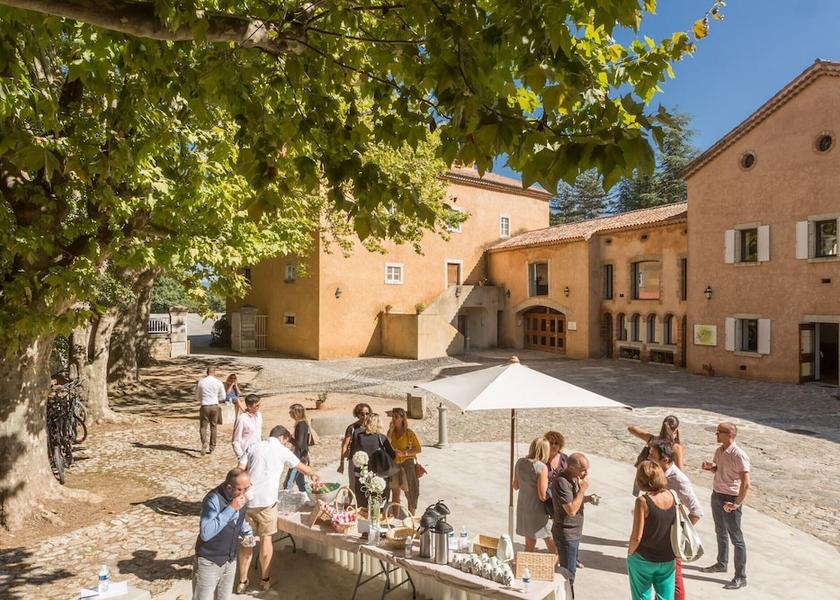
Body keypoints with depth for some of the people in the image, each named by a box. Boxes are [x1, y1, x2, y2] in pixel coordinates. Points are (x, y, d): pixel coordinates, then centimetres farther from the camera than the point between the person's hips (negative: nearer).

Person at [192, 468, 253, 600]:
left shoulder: (241, 495, -4)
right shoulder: (214, 499, -26)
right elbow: (205, 533, -35)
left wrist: (247, 533, -5)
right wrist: (231, 509, -36)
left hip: (230, 561, 6)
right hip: (209, 562, -6)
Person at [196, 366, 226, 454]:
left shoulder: (200, 382, -3)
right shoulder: (219, 382, -3)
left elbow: (197, 397, 6)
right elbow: (222, 397, 3)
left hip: (204, 407, -1)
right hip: (215, 406, 1)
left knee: (203, 427, 6)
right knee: (213, 427, 13)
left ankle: (204, 443, -19)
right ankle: (212, 447, 19)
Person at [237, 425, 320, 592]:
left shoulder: (253, 447, 11)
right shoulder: (282, 451, 3)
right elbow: (303, 468, 16)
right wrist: (314, 474, 35)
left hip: (247, 499, 4)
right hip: (266, 501, -3)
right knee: (266, 538, 11)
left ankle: (242, 582, 20)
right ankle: (265, 580, 23)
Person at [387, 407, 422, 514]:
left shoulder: (409, 433, -10)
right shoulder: (391, 432, 4)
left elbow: (419, 449, -11)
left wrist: (403, 453, -19)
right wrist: (391, 431, -12)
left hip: (406, 464, -5)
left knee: (409, 494, 1)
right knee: (395, 492, 13)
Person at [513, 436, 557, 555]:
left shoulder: (520, 462, -2)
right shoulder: (542, 467, -20)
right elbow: (542, 496, -19)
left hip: (522, 508, 6)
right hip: (537, 510, -6)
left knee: (529, 545, 20)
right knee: (553, 549, 11)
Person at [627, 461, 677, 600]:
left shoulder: (643, 501, -23)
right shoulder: (672, 496, -9)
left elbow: (637, 537, -20)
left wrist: (630, 552, -2)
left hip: (643, 560, -4)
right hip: (668, 560, 4)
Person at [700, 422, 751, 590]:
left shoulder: (739, 455, -22)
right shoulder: (719, 450, 1)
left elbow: (746, 483, -22)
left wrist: (736, 504, -23)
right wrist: (710, 467, -4)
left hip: (729, 499, -8)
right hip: (716, 495, 8)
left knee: (736, 538, 3)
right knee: (721, 532, 23)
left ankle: (741, 577, 15)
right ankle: (721, 564, 41)